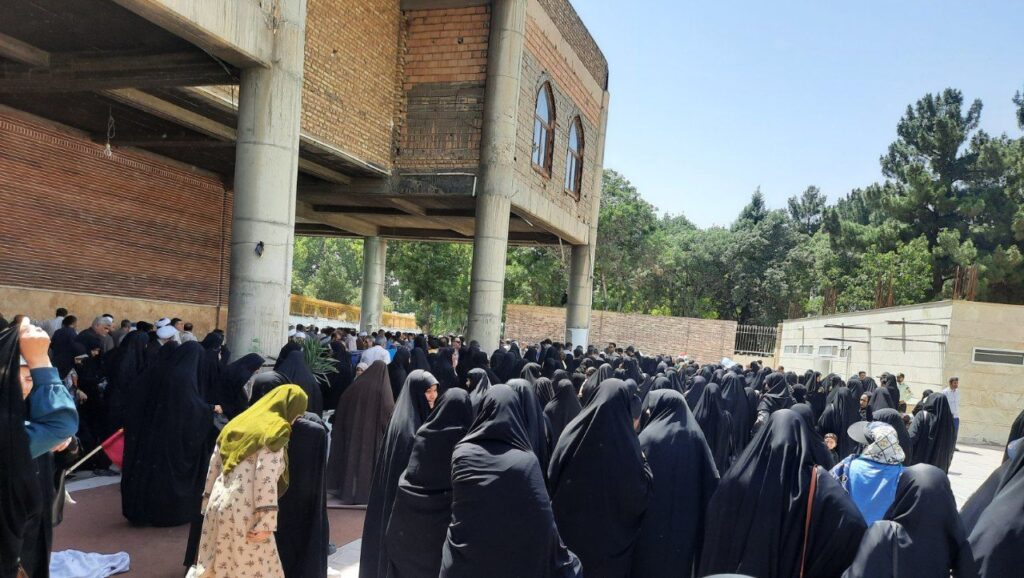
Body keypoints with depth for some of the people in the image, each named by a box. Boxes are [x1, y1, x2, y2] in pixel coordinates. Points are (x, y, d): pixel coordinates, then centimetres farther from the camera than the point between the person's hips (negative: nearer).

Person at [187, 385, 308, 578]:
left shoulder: (235, 424, 15)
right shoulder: (274, 431, -10)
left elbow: (213, 468, 17)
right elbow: (265, 478, -18)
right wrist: (266, 522, -17)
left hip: (218, 507, 8)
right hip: (244, 514, -8)